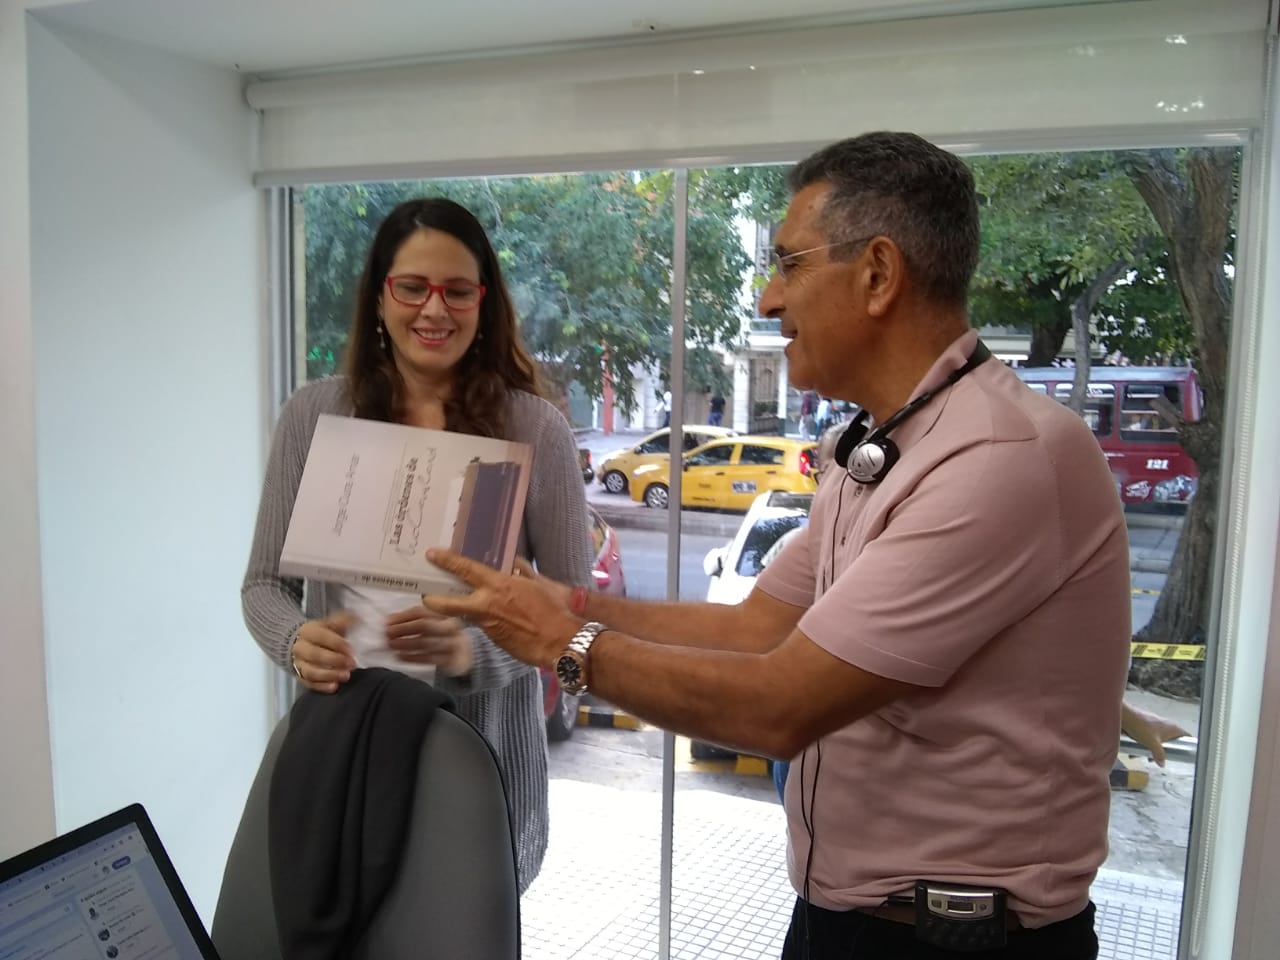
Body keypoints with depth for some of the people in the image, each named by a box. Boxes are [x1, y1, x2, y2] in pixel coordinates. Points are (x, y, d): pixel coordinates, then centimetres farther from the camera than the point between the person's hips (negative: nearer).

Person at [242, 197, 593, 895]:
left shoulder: (535, 429, -8)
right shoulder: (314, 415, -1)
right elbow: (265, 583, 4)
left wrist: (472, 653, -24)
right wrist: (296, 641, -18)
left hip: (484, 751, -1)